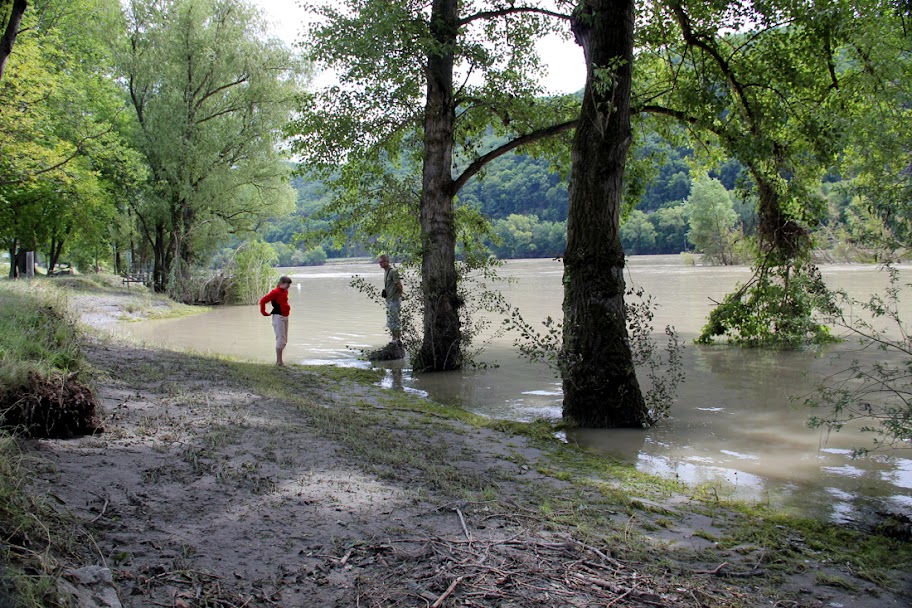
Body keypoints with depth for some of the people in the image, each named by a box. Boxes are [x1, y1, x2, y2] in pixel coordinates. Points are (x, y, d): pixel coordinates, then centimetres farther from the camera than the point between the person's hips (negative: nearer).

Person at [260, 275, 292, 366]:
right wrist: (264, 313, -10)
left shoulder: (285, 292, 11)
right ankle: (279, 361, -3)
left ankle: (279, 360, 18)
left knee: (284, 340, 11)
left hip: (285, 317, 9)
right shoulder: (275, 292, -14)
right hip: (278, 317, -9)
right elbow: (263, 300, -16)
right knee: (281, 339, -9)